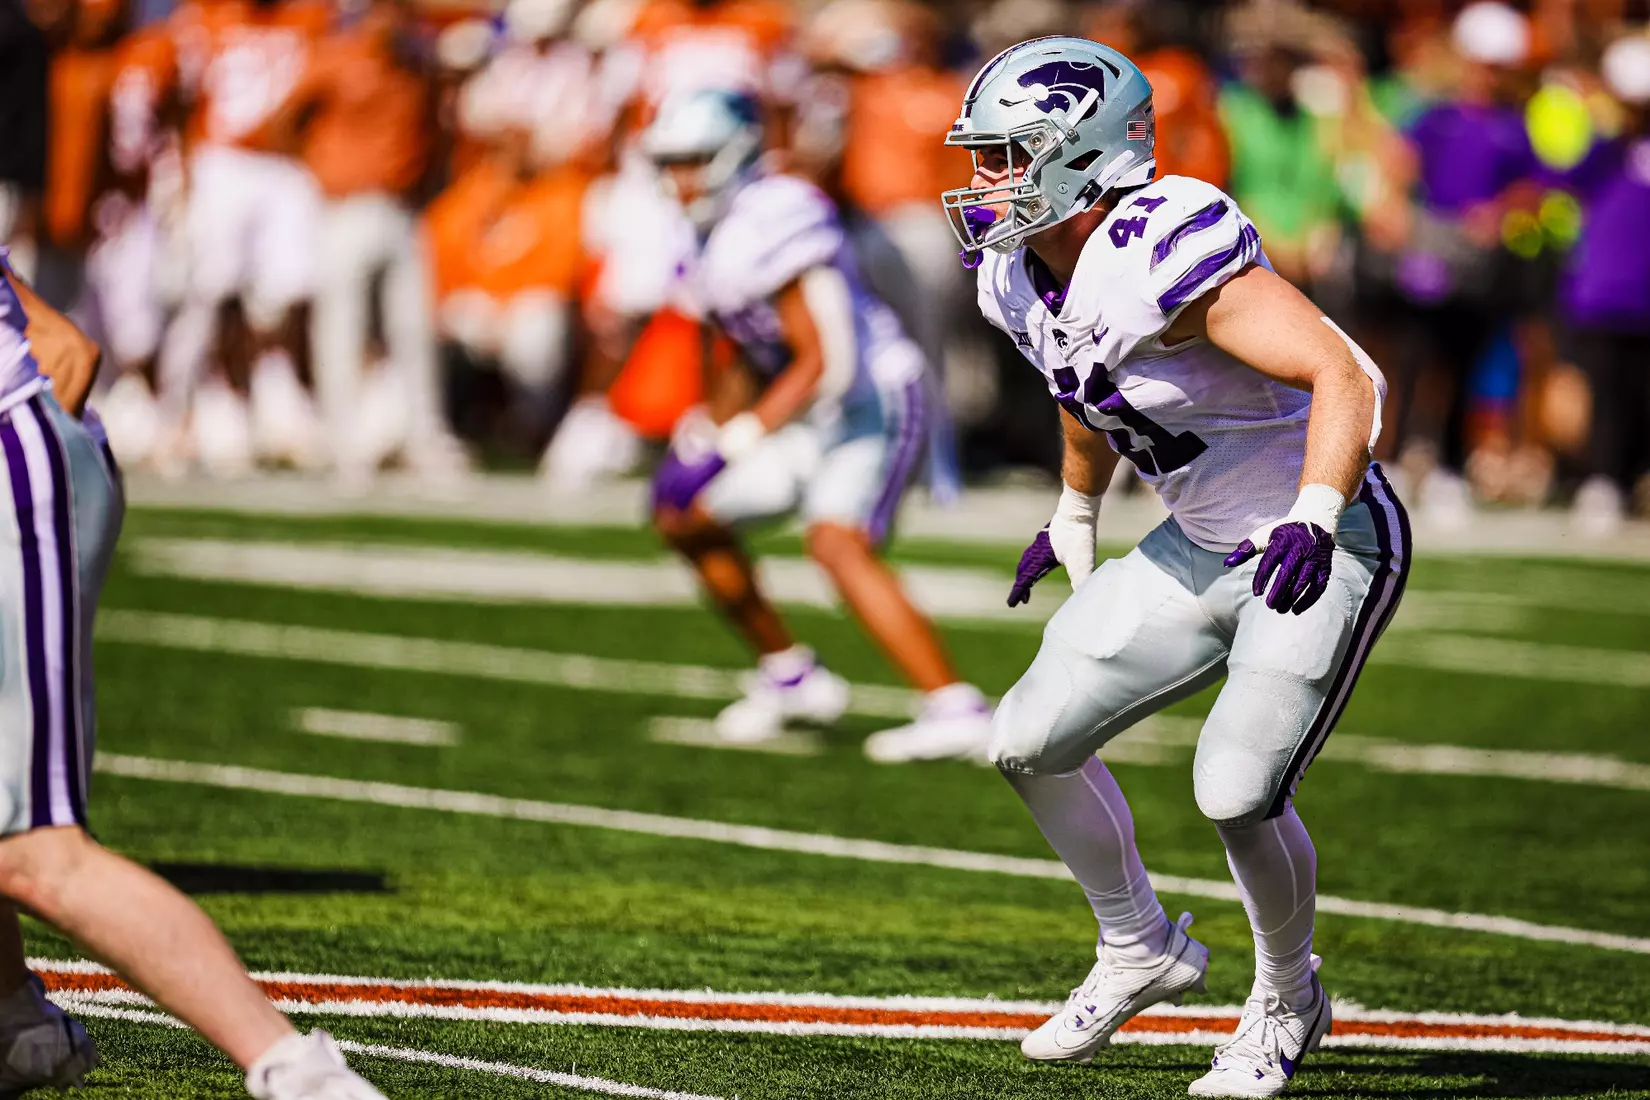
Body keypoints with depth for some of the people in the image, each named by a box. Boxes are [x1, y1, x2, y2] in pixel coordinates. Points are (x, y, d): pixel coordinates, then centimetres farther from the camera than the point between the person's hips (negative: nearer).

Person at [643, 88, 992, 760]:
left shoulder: (773, 225, -22)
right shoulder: (716, 235, 9)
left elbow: (824, 364, -25)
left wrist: (731, 444, -26)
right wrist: (702, 428, 11)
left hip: (873, 406, -10)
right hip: (816, 419, 10)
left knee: (836, 543, -30)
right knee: (687, 517, 13)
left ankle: (955, 707, -32)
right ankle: (790, 678, 23)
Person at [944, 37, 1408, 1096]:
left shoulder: (1167, 252, -28)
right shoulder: (1022, 271, -1)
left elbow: (1346, 379, -32)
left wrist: (1314, 522, -42)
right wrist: (1075, 519, 34)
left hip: (1327, 549, -9)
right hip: (1203, 547, 9)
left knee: (1238, 791, -16)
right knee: (1032, 743, 4)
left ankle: (1286, 1001, 13)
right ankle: (1141, 949, 27)